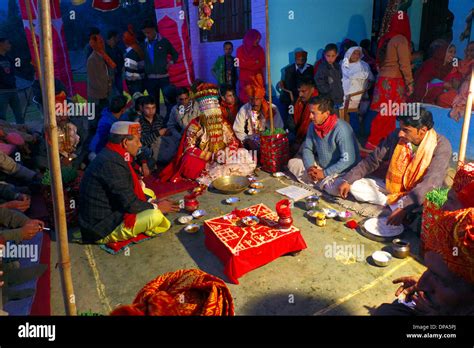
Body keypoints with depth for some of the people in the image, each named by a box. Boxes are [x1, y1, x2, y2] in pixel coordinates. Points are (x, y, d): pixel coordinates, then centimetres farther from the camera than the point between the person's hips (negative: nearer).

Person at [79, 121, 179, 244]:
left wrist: (152, 201, 4)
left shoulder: (111, 156, 5)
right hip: (102, 230, -10)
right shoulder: (112, 163, -27)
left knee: (148, 193, 16)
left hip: (108, 212, 10)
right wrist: (157, 207, -9)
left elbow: (129, 190, 14)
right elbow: (130, 204, -24)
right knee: (155, 215, -23)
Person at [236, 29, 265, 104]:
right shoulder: (240, 49, 4)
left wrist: (247, 64, -7)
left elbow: (262, 64, 0)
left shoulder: (260, 49, 8)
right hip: (245, 80, -1)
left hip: (257, 79, 1)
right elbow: (240, 64, -6)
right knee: (245, 99, -6)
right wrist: (255, 62, -4)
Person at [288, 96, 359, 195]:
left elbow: (348, 160, -27)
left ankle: (320, 183, -3)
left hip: (340, 172, -6)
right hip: (319, 167, 7)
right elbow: (307, 149, 6)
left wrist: (324, 173, -24)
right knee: (292, 163, -4)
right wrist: (310, 167, -13)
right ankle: (321, 182, -7)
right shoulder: (313, 126, -4)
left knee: (338, 188, -37)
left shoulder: (341, 129, -25)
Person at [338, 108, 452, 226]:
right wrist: (348, 180, -10)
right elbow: (372, 161, 0)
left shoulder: (441, 146, -21)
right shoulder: (396, 136, -9)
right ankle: (395, 205, -17)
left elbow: (431, 183, -32)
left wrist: (404, 207, -42)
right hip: (392, 189, 5)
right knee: (355, 185, -11)